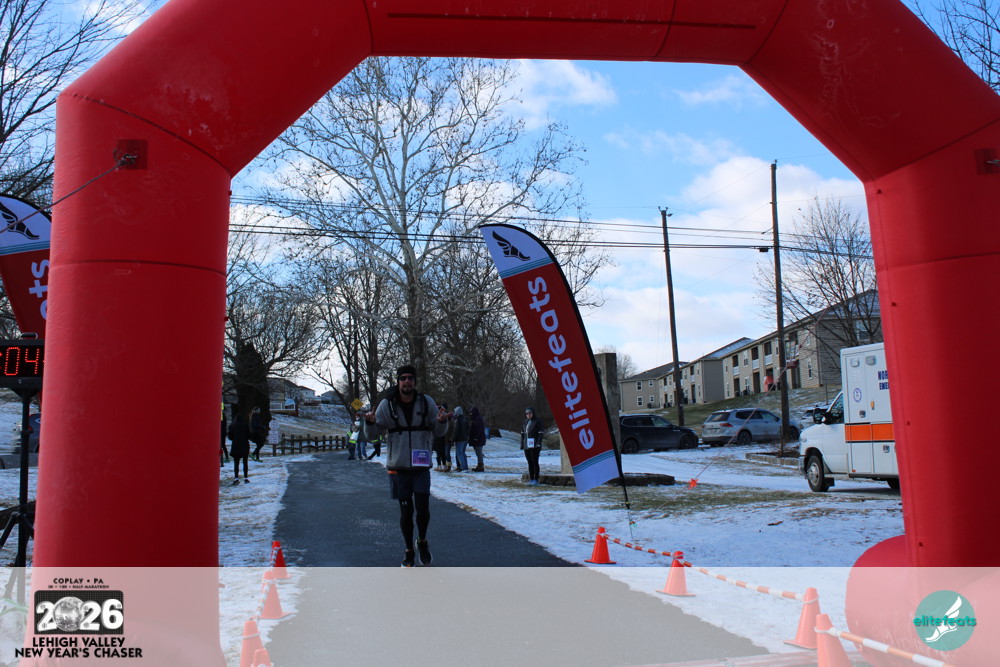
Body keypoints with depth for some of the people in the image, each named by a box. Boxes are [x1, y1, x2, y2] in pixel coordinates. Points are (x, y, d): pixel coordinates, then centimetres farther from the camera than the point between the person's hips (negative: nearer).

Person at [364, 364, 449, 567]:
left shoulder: (426, 402, -1)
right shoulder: (387, 404, -4)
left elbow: (438, 432, 6)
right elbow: (372, 435, 0)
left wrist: (441, 421, -16)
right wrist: (370, 422, -21)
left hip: (421, 466, 0)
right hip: (398, 467, 0)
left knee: (423, 508, -3)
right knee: (406, 510, 6)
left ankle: (422, 541, 27)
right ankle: (409, 552, 25)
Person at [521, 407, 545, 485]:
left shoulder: (537, 421, -4)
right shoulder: (525, 422, 14)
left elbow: (541, 433, -9)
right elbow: (522, 433, 18)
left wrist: (538, 444, -17)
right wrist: (522, 444, 11)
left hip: (534, 446, -6)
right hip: (526, 446, 6)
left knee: (535, 462, -4)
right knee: (530, 463, 10)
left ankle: (536, 479, -1)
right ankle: (531, 479, 15)